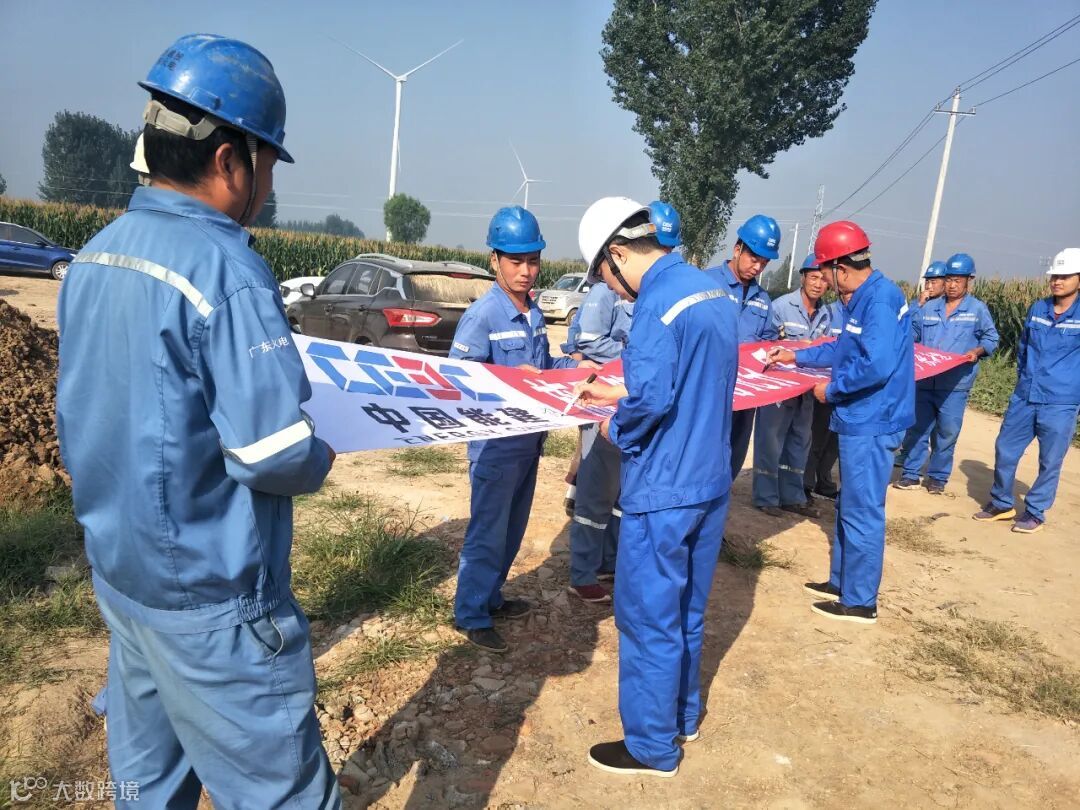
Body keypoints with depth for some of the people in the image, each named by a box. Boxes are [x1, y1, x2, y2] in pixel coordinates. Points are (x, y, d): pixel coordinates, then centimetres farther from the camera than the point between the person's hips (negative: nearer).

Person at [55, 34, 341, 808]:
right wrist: (320, 458, -5)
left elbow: (109, 410, 13)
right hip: (209, 596, -8)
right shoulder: (226, 268, -22)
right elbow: (272, 454, -25)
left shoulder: (93, 258, 4)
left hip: (119, 567, 9)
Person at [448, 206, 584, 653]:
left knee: (513, 527, 19)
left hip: (529, 437, 8)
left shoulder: (534, 313, 8)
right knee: (488, 531, 3)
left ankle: (490, 596, 36)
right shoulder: (482, 315, -17)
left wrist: (575, 366, 3)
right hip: (497, 443, -8)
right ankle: (471, 615, 18)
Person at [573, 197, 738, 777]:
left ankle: (652, 747, 23)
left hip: (662, 491, -9)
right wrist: (619, 392, 17)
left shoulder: (658, 300, -20)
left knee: (648, 619, 7)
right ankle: (682, 716, 39)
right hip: (710, 482, 9)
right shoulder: (713, 291, 10)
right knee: (685, 610, 22)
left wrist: (615, 429, -9)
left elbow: (651, 400, -29)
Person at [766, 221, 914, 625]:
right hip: (861, 421, 10)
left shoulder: (880, 299, -20)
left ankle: (859, 602, 14)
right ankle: (841, 581, 34)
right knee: (850, 506, 19)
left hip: (871, 424, -10)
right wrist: (798, 356, 28)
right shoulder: (865, 298, 12)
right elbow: (845, 350, 25)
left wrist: (832, 390, -16)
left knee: (861, 512, 0)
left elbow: (878, 365, -29)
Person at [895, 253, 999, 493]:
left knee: (946, 433, 4)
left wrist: (977, 351, -14)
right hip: (924, 381, 3)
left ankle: (938, 477, 17)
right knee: (916, 428, 6)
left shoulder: (977, 309, 1)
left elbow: (991, 338, 4)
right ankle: (910, 474, 14)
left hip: (954, 385, -3)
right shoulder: (929, 307, 10)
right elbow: (914, 333, 16)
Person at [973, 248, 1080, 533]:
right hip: (1023, 398, 5)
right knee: (1005, 450, 10)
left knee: (1050, 462, 6)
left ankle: (1035, 513, 21)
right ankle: (1001, 503, 27)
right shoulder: (1037, 309, 5)